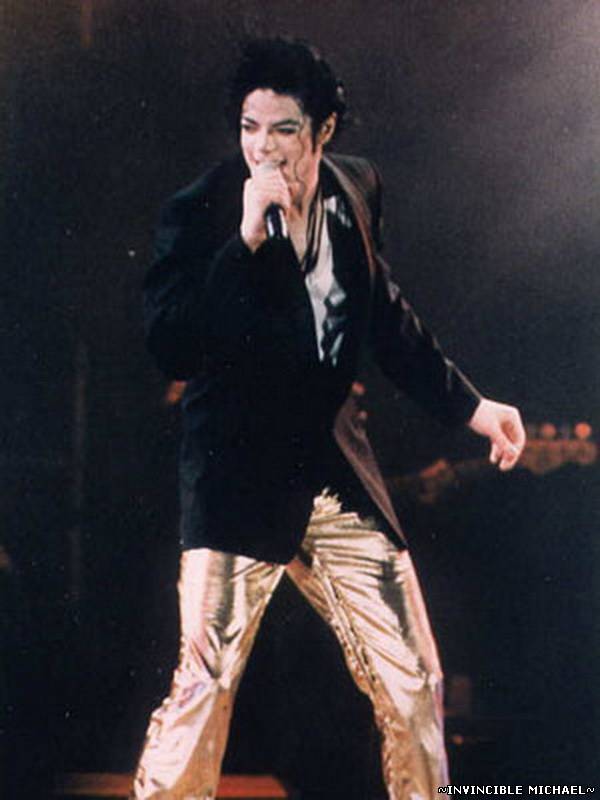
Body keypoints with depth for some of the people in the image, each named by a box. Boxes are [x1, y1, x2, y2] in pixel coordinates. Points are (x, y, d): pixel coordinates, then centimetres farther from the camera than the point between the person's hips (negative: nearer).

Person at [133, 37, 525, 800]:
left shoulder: (356, 192, 3)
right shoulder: (200, 213, -12)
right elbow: (169, 344, -23)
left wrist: (469, 406, 17)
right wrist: (246, 238, -27)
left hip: (335, 470, 5)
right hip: (237, 476, -5)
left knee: (413, 681, 7)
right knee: (206, 680, -11)